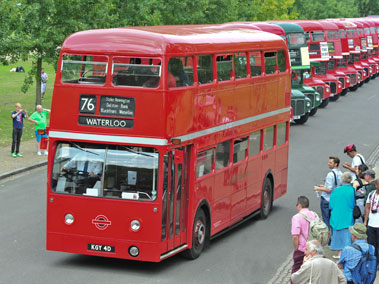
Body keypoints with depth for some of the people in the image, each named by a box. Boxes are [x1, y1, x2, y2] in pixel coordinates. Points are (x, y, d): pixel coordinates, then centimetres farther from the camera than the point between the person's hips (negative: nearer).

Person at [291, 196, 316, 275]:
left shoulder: (297, 217, -14)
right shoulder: (315, 215, 5)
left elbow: (295, 236, -21)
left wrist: (296, 249, -9)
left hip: (301, 250, -5)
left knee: (296, 271, 7)